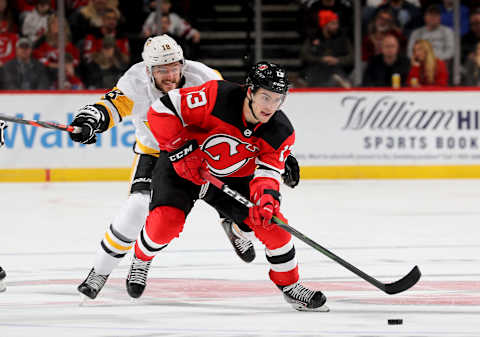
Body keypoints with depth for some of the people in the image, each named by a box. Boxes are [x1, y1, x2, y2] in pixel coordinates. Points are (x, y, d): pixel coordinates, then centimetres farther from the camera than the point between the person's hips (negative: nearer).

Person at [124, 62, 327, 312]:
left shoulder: (281, 133, -17)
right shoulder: (217, 97, -30)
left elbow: (267, 173, -21)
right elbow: (162, 110, -27)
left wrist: (265, 197, -43)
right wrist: (181, 150, -30)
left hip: (233, 178, 3)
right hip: (182, 167, -3)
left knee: (271, 223, -11)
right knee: (166, 221, -24)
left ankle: (289, 285, 10)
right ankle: (141, 259, 11)